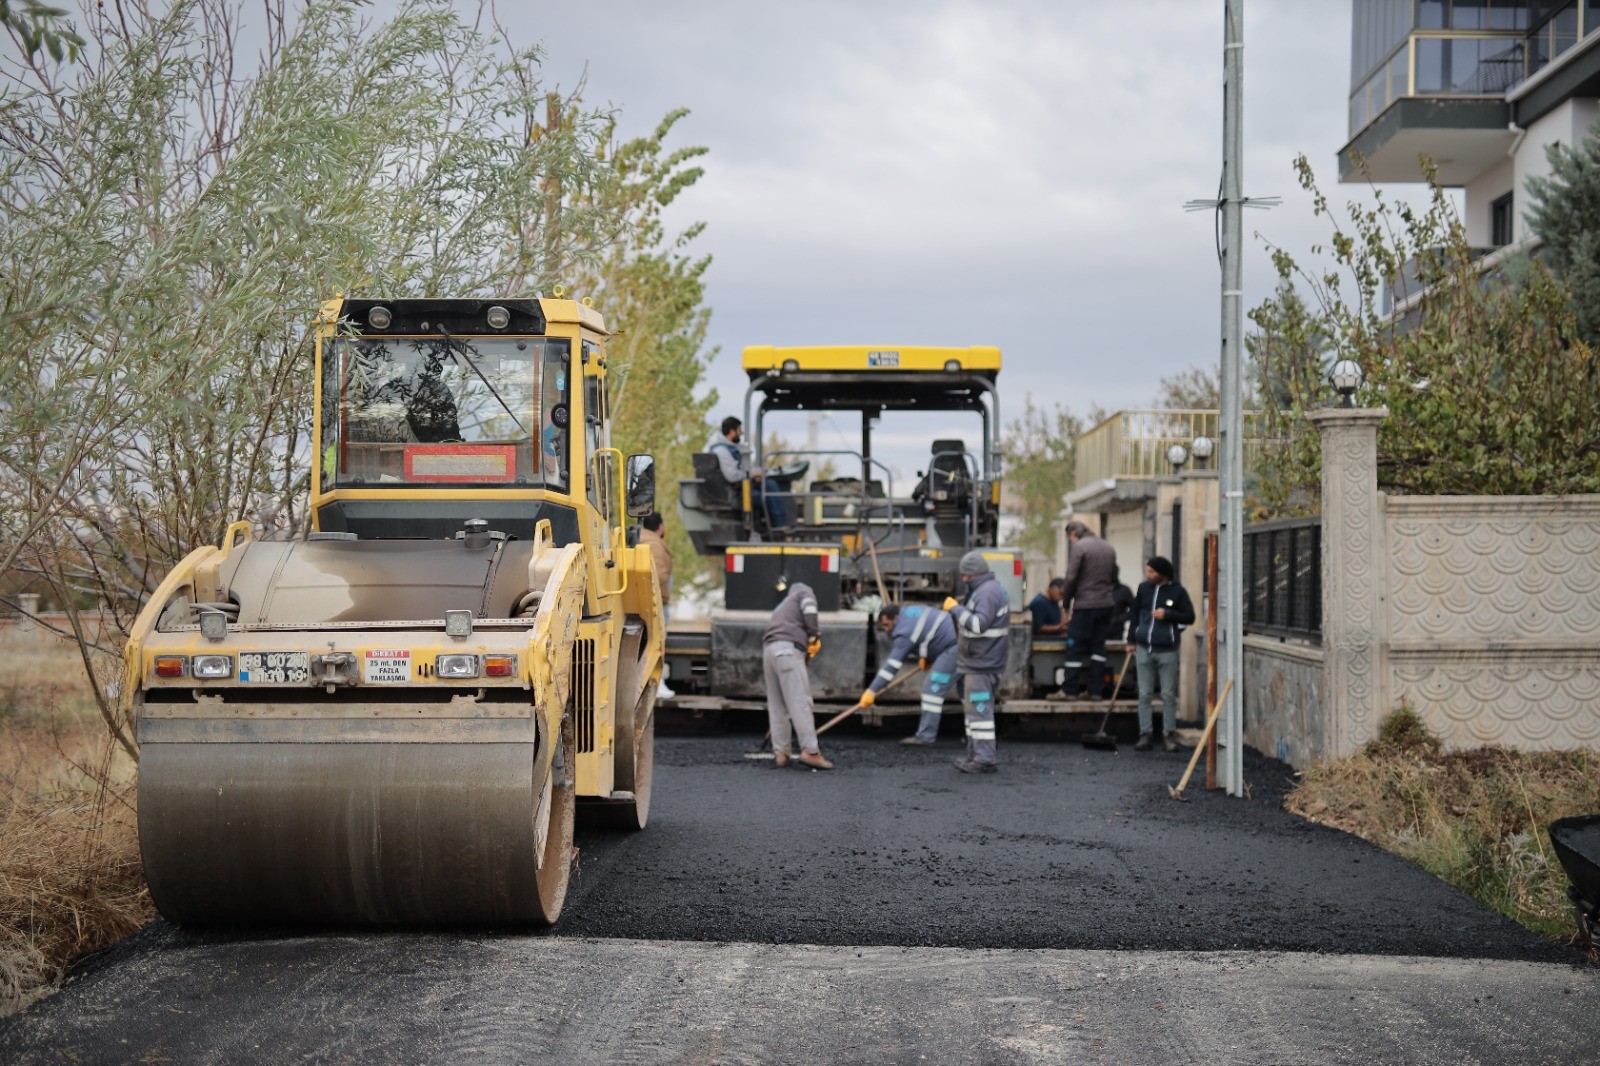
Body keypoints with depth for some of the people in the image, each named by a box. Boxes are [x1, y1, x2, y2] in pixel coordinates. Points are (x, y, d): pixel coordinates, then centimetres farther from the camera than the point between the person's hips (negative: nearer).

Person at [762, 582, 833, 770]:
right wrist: (814, 633, -8)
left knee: (776, 706, 8)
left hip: (769, 649, 7)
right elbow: (808, 606, -5)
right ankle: (810, 751, -20)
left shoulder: (782, 607, 37)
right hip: (788, 649, -7)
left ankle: (780, 753, 6)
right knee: (800, 702, -13)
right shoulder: (804, 591, 19)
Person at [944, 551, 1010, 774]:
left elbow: (978, 624, -28)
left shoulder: (987, 593, -18)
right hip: (977, 662, 11)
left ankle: (984, 760, -9)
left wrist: (956, 608, -19)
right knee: (973, 708, 17)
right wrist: (957, 609, 19)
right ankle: (974, 755, 24)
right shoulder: (988, 589, 17)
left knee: (979, 710, -10)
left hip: (982, 664, -11)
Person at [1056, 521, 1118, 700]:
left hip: (1085, 605, -6)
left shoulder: (1079, 546, -8)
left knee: (1075, 647, 0)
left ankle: (1068, 690, 1)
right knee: (1098, 647, 11)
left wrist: (1066, 605, -5)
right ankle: (1096, 690, 11)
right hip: (1106, 604, 6)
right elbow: (1114, 579, 17)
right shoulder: (1109, 548, 14)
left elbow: (1071, 578, -12)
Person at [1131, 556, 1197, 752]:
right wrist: (1132, 641, 13)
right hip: (1144, 649, 3)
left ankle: (1168, 734, 9)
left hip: (1167, 650, -3)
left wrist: (1168, 614, -13)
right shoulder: (1144, 589, 8)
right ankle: (1145, 735, 7)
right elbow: (1136, 615, 16)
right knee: (1144, 694, 4)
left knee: (1169, 695, 2)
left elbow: (1189, 617, 0)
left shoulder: (1177, 591, -3)